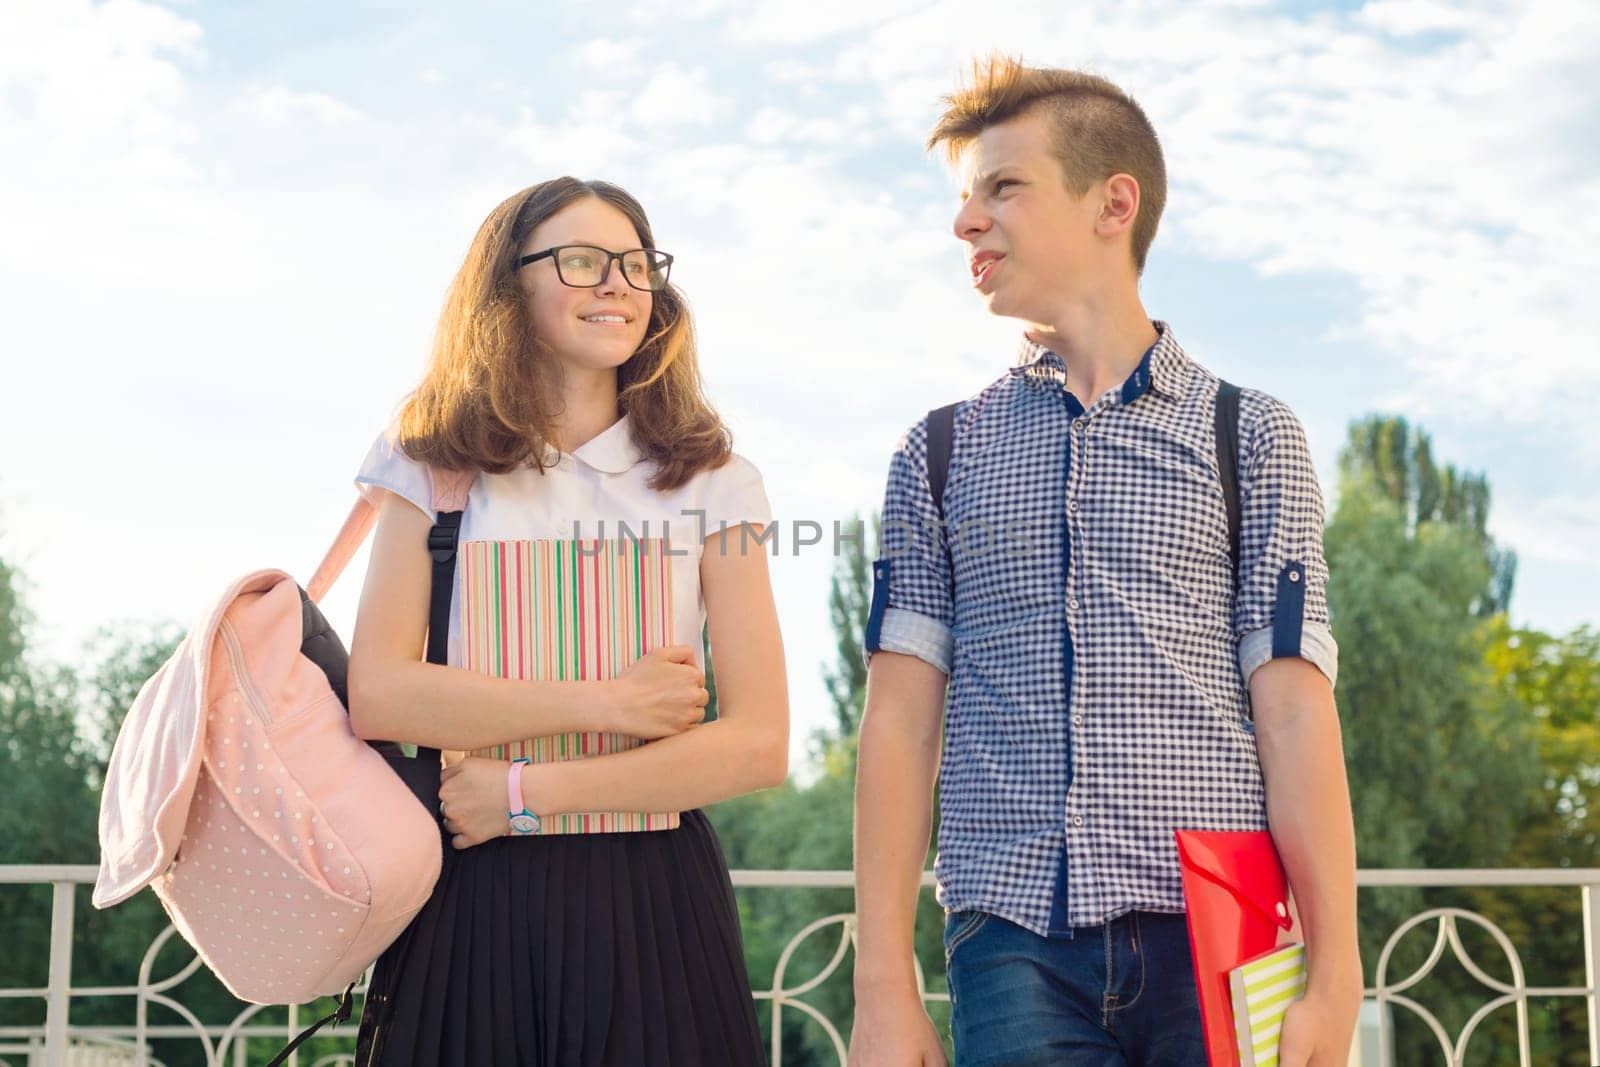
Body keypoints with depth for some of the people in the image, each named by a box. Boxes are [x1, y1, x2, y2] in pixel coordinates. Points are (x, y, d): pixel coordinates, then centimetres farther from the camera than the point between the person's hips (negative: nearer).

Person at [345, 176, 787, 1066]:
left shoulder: (708, 483, 3)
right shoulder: (435, 473, 6)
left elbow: (758, 743, -5)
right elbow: (379, 697, -6)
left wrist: (527, 790, -10)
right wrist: (604, 705, -11)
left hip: (652, 902, 0)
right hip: (470, 902, 0)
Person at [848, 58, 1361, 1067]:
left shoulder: (1251, 435, 7)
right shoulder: (941, 453, 12)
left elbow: (1295, 717, 0)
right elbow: (901, 722, 5)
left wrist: (1335, 980, -7)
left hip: (1215, 944, -1)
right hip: (1015, 946, 1)